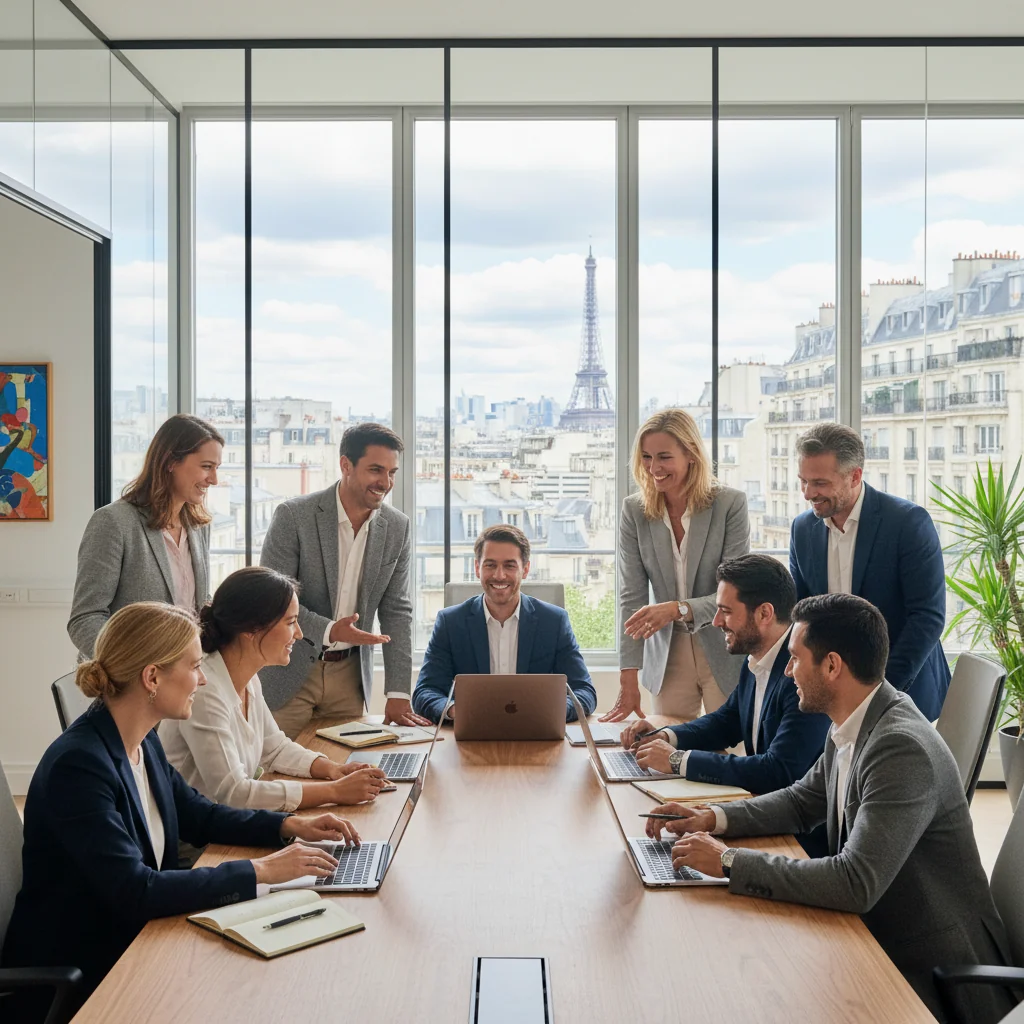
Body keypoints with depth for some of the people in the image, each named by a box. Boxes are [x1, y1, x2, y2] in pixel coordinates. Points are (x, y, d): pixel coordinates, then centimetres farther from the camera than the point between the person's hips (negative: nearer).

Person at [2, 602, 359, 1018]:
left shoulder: (142, 741, 1)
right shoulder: (77, 765, -26)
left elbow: (198, 815, 14)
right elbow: (135, 892, -30)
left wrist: (291, 826, 1)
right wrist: (259, 871, -27)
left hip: (133, 940, 8)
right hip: (73, 980, -8)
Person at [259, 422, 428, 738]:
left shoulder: (398, 528, -1)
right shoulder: (293, 516, -13)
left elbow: (396, 611, 1)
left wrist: (398, 694, -4)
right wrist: (329, 630, -27)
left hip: (350, 674, 4)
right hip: (289, 671, -3)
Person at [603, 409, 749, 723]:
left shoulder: (731, 504, -10)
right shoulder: (634, 511, -2)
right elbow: (631, 597, -6)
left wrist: (678, 609, -30)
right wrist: (629, 682, -13)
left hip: (725, 658, -2)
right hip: (667, 657, 2)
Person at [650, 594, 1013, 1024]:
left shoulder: (903, 749, -28)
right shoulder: (851, 727, 1)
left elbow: (856, 884, -32)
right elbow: (803, 801, 16)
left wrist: (729, 862, -27)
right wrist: (714, 819, 0)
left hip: (933, 976, -8)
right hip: (878, 934, 8)